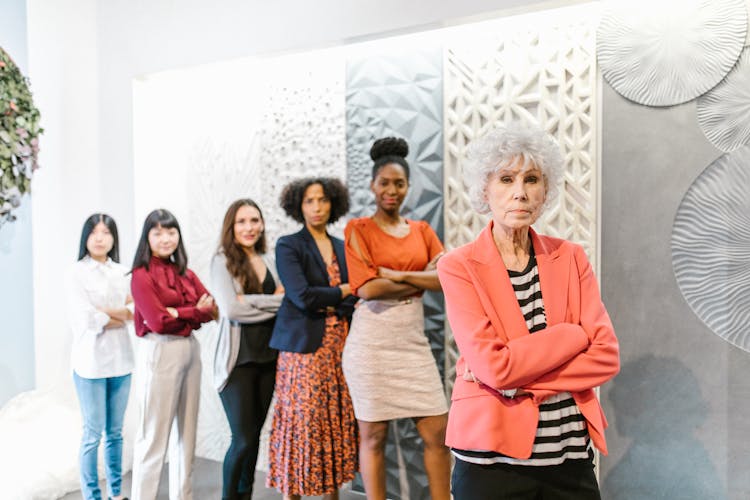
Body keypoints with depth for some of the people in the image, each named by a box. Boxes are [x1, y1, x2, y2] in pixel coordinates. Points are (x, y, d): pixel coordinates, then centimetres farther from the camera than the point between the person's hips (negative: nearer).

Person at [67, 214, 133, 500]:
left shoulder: (123, 273, 9)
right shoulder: (77, 273, -5)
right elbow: (88, 320, -13)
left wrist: (107, 311, -13)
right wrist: (123, 316, -3)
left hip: (121, 361, 4)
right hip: (90, 363, -4)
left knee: (115, 432, 12)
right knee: (93, 434, 3)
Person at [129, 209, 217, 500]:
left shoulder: (185, 273, 12)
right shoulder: (142, 275, -7)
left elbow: (212, 308, 2)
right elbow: (158, 321, -16)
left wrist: (178, 313, -13)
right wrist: (195, 311, -5)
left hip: (190, 351, 7)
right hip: (160, 353, -7)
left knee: (187, 432, 14)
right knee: (154, 435, -1)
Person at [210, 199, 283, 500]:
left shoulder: (268, 262, 12)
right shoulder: (222, 260, -6)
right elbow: (231, 309, -18)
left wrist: (252, 301, -13)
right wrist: (274, 302, -11)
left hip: (267, 358, 5)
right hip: (238, 359, -5)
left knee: (254, 435, 13)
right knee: (243, 439, -3)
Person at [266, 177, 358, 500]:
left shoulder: (342, 247, 14)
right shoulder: (288, 246, -1)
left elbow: (355, 299, 8)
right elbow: (302, 296, -14)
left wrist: (326, 305, -9)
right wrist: (343, 291, -5)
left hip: (339, 347, 5)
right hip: (304, 347, -4)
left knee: (337, 424, 6)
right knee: (301, 423, -2)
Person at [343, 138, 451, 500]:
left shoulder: (422, 230, 12)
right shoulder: (358, 229, 0)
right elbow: (366, 288, -13)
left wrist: (398, 275, -12)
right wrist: (420, 282, -5)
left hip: (413, 340, 4)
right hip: (372, 341, -4)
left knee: (437, 432, 4)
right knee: (373, 435, 6)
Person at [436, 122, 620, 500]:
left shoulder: (570, 257, 3)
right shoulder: (458, 266, -8)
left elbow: (606, 356, -5)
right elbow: (493, 365, -18)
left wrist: (518, 380, -16)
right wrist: (575, 334, -10)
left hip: (571, 453, 4)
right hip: (492, 457, -3)